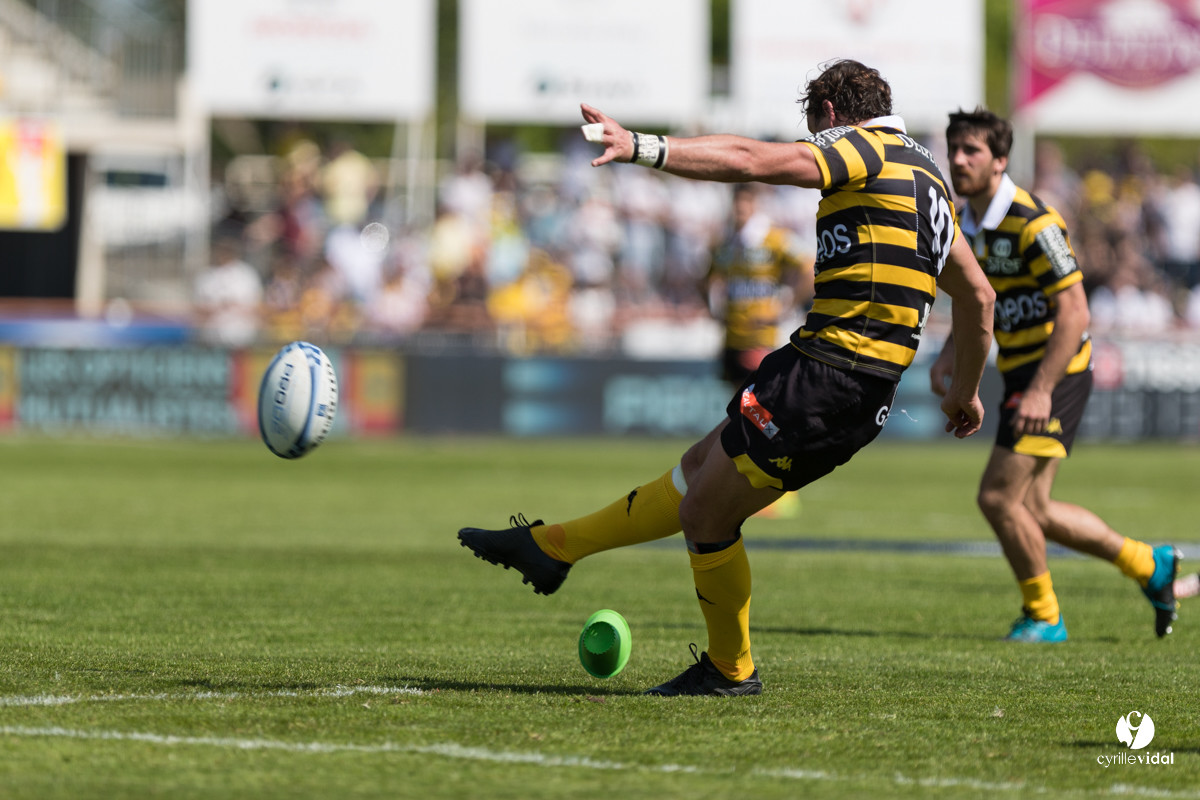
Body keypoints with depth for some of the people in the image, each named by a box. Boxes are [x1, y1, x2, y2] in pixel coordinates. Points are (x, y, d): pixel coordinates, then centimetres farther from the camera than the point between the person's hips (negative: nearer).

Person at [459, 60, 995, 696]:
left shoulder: (864, 146, -7)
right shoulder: (925, 173, 20)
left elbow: (749, 160, -22)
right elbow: (977, 294, 26)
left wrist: (642, 147, -28)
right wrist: (966, 389, 38)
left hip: (827, 374, -10)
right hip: (866, 398, 10)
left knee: (704, 513, 1)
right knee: (698, 470, 19)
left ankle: (730, 668, 15)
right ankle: (551, 548, 29)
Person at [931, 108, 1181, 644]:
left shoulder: (1032, 224, -20)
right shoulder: (965, 224, 7)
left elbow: (1073, 312, -22)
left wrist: (1041, 390, -29)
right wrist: (950, 355, 2)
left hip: (1056, 374, -9)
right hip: (1021, 374, 9)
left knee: (998, 496, -13)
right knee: (1032, 510, 11)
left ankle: (1042, 616, 5)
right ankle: (1150, 565, 27)